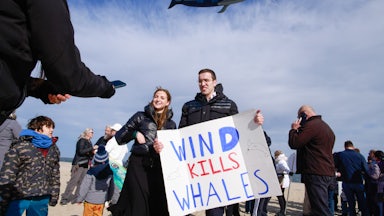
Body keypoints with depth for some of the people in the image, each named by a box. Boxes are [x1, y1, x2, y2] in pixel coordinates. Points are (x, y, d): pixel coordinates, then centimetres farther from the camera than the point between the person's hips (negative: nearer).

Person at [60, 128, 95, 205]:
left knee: (82, 182, 6)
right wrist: (92, 148, -20)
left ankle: (75, 198, 14)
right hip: (78, 164, -8)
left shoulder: (89, 142, 15)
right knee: (73, 181, -7)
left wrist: (93, 152, 0)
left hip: (85, 164, 8)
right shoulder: (82, 140, -8)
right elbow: (81, 151, -21)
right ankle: (64, 198, 1)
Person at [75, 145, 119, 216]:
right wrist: (114, 200, 14)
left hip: (90, 199, -2)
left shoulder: (91, 171, -16)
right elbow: (114, 187, 0)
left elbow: (85, 186, -11)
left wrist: (80, 199, 4)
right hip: (101, 200, 3)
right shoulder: (110, 172, -7)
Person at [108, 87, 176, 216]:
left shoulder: (171, 124, 12)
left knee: (158, 204, 4)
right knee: (139, 202, -5)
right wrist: (135, 133, -8)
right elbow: (119, 136, 7)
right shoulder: (140, 116, 7)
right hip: (138, 164, -2)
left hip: (159, 167, 2)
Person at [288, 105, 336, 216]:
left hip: (316, 174, -10)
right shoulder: (326, 126, 21)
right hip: (328, 173, 10)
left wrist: (294, 129, -1)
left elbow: (294, 143, -15)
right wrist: (300, 130, 17)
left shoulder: (311, 125, -13)